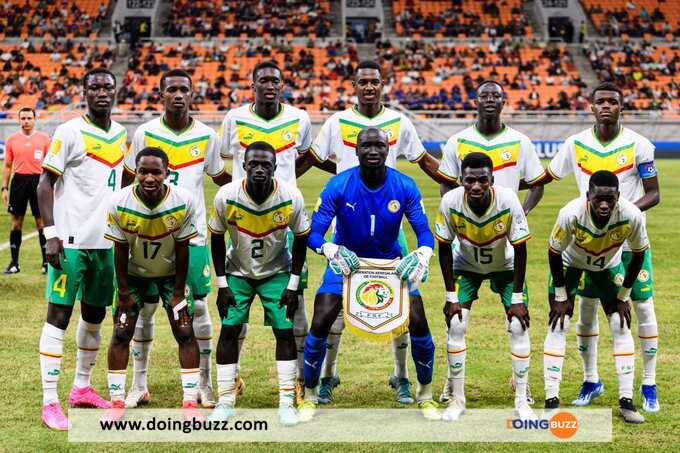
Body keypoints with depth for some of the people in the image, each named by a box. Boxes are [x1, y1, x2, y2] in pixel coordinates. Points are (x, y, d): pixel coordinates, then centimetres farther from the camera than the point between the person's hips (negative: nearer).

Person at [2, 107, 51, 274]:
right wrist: (4, 188, 4)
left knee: (42, 222, 1)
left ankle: (46, 262, 8)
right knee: (16, 222, 4)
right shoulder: (12, 140, 6)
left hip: (38, 180, -2)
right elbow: (7, 166, 9)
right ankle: (14, 263, 11)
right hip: (19, 180, 2)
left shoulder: (44, 138, 2)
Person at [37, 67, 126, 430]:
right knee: (59, 313, -6)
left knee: (95, 314, 13)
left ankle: (82, 387, 27)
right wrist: (51, 234, -18)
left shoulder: (122, 135, 11)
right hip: (71, 239, -7)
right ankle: (50, 403, -5)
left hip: (107, 240, 7)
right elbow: (45, 184, -9)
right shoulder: (70, 132, -8)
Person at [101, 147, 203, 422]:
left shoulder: (183, 202, -24)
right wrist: (124, 292, -9)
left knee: (185, 333, -5)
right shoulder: (120, 203, -24)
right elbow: (120, 250, -13)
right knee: (121, 333, -3)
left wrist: (178, 292, -10)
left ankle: (190, 403, 4)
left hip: (171, 273, 0)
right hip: (134, 273, 0)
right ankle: (117, 403, 9)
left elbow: (182, 249, -14)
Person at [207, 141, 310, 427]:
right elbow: (217, 240, -7)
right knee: (229, 330, -5)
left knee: (284, 331, -7)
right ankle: (225, 403, 6)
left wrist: (293, 286, -8)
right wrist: (222, 284, -8)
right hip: (238, 271, 0)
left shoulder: (291, 197, -23)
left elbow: (301, 240, -8)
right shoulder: (226, 197, -23)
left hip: (277, 272, 0)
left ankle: (287, 403, 2)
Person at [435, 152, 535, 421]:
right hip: (466, 265, 1)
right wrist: (451, 296, -15)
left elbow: (520, 250, -21)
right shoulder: (451, 202, -30)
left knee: (519, 327, -10)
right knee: (455, 325, -10)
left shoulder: (508, 201, -33)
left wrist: (517, 299, -19)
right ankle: (457, 399, 5)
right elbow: (444, 249, -15)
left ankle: (522, 401, 4)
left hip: (505, 266, -1)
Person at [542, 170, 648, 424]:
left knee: (621, 325, -3)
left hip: (609, 265, 2)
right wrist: (561, 296, -14)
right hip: (570, 262, -2)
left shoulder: (632, 216, -34)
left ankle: (626, 401, 5)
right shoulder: (571, 213, -39)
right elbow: (554, 253, -21)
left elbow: (638, 254, -14)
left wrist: (623, 296, -8)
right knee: (559, 325, -11)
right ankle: (551, 402, -6)